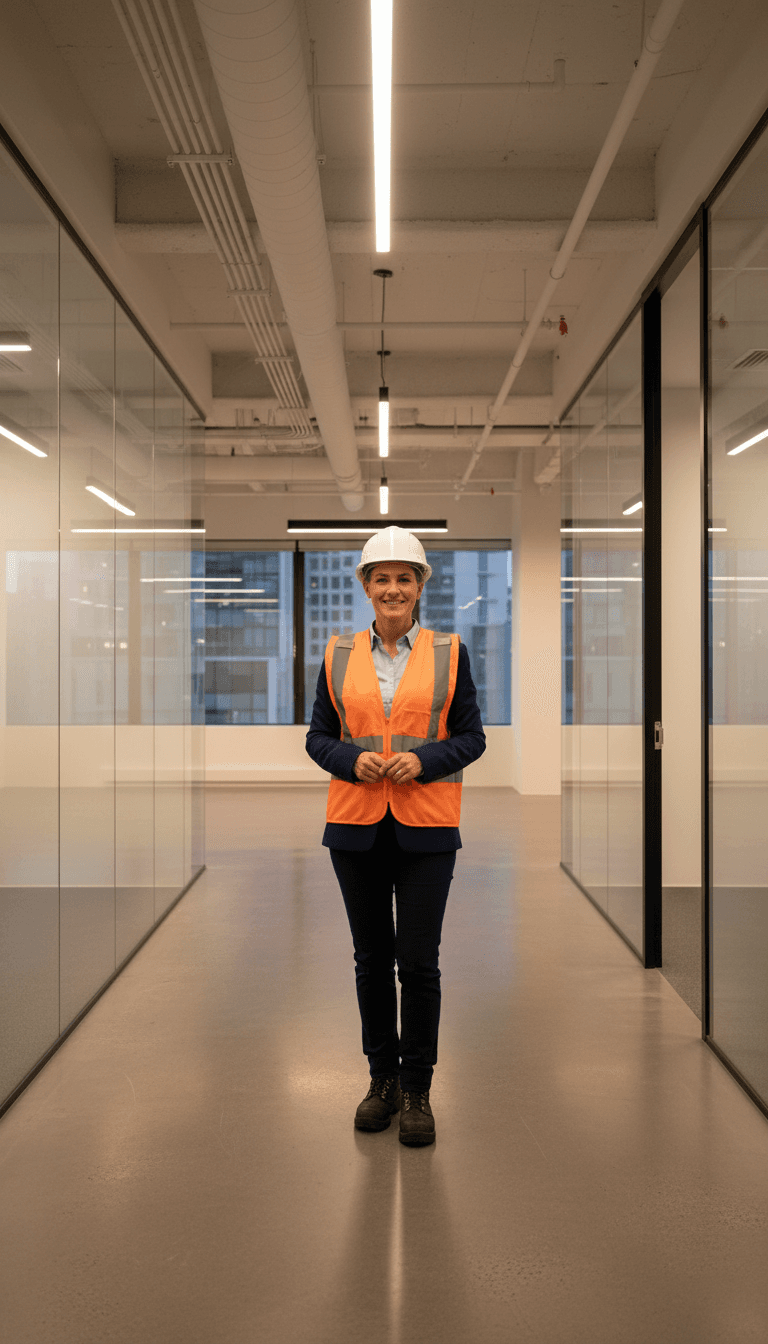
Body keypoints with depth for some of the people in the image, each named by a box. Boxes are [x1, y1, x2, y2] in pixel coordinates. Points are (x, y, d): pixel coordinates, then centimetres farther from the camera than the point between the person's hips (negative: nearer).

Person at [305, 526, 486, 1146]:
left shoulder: (448, 652, 3)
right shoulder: (339, 655, 7)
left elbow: (472, 735, 3)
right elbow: (318, 736, 9)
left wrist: (423, 760, -14)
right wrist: (352, 760, -12)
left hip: (425, 829, -2)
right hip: (357, 826, 2)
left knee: (419, 962, -1)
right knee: (372, 958, 12)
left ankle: (418, 1091, 16)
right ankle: (383, 1078, 29)